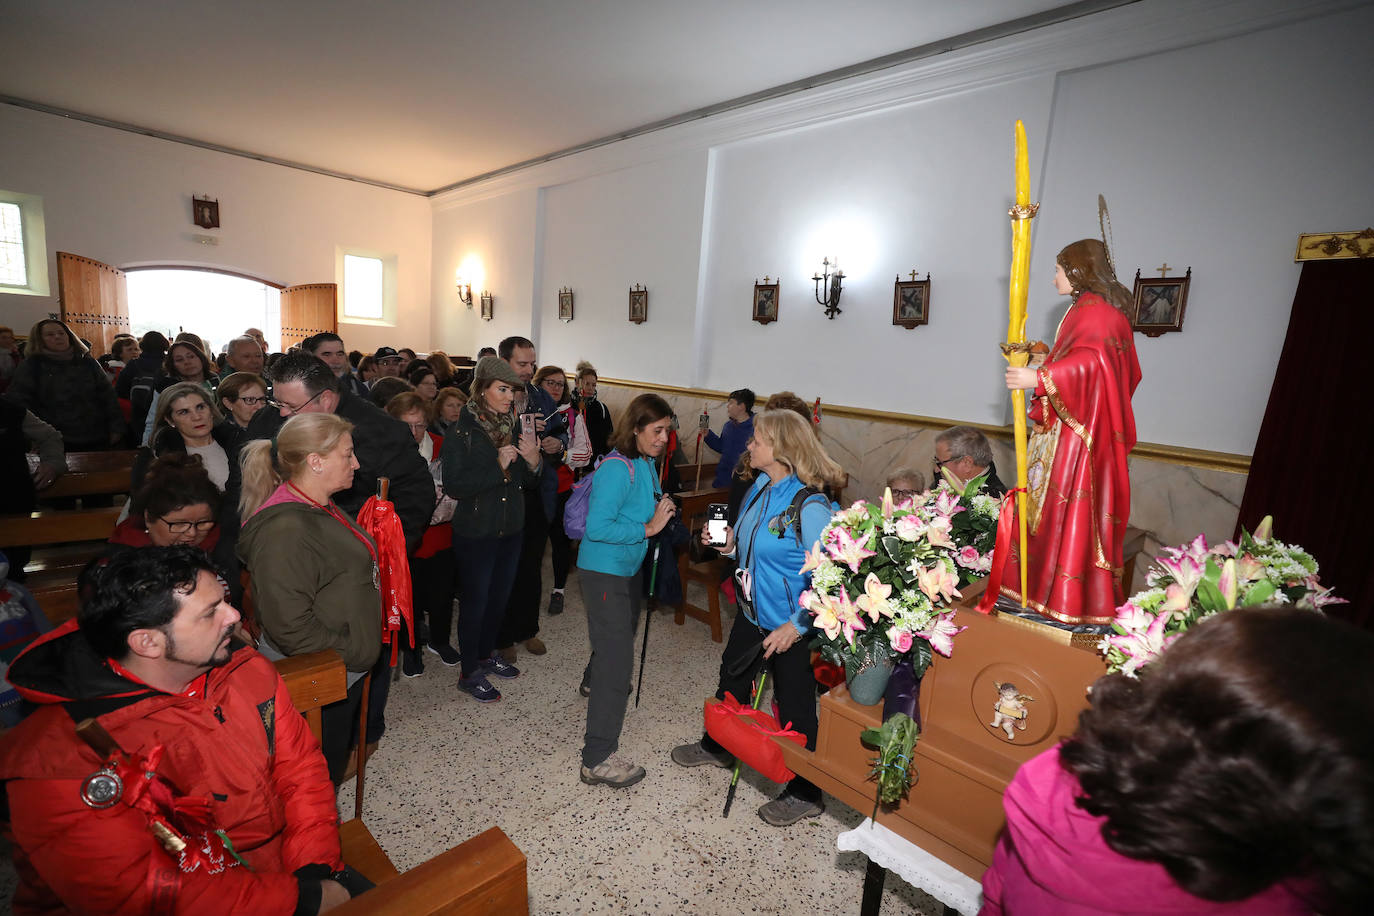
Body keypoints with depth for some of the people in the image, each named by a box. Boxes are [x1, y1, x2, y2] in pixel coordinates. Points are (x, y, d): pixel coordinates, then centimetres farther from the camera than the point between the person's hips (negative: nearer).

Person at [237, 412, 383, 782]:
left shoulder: (321, 508, 5)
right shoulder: (284, 530, -27)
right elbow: (292, 626, -28)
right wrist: (354, 652, -17)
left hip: (347, 668, 9)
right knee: (323, 768, 12)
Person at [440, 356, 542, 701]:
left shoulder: (514, 427, 3)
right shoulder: (461, 432, -14)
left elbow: (527, 482, 7)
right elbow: (454, 485, -21)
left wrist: (533, 460, -13)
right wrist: (497, 466, -26)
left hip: (511, 530, 6)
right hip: (476, 533, -6)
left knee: (500, 597, 19)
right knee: (475, 601, 6)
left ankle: (487, 654, 41)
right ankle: (469, 673, 25)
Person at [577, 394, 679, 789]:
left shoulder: (646, 464, 2)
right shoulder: (617, 468, -25)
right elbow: (597, 527, -30)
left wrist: (662, 512, -1)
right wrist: (648, 528, -28)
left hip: (629, 569, 10)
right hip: (604, 573, -10)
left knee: (620, 637, 30)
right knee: (617, 660, -8)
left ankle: (594, 685, 61)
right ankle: (598, 760, 3)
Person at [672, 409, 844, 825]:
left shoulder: (809, 506, -27)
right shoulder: (760, 487, 0)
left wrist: (797, 625, -25)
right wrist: (730, 543, -5)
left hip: (790, 625, -8)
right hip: (752, 612, 9)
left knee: (794, 706, 10)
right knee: (731, 680, 26)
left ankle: (805, 794, 35)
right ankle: (717, 746, 53)